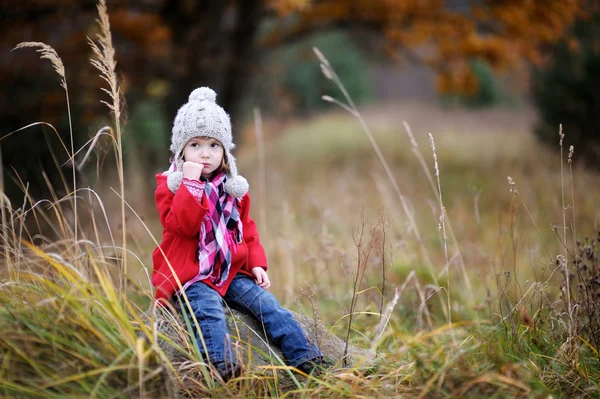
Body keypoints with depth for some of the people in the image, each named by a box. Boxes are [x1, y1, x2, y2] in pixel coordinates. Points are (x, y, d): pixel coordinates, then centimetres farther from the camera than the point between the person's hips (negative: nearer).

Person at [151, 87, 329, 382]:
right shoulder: (169, 186, -3)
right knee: (209, 308, -31)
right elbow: (182, 225, -19)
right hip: (190, 276, -5)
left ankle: (305, 358, -16)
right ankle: (223, 366, -49)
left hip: (231, 272, 5)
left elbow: (246, 229, 20)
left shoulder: (233, 188, 12)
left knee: (266, 303, -13)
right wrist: (191, 183, -25)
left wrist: (257, 263, 7)